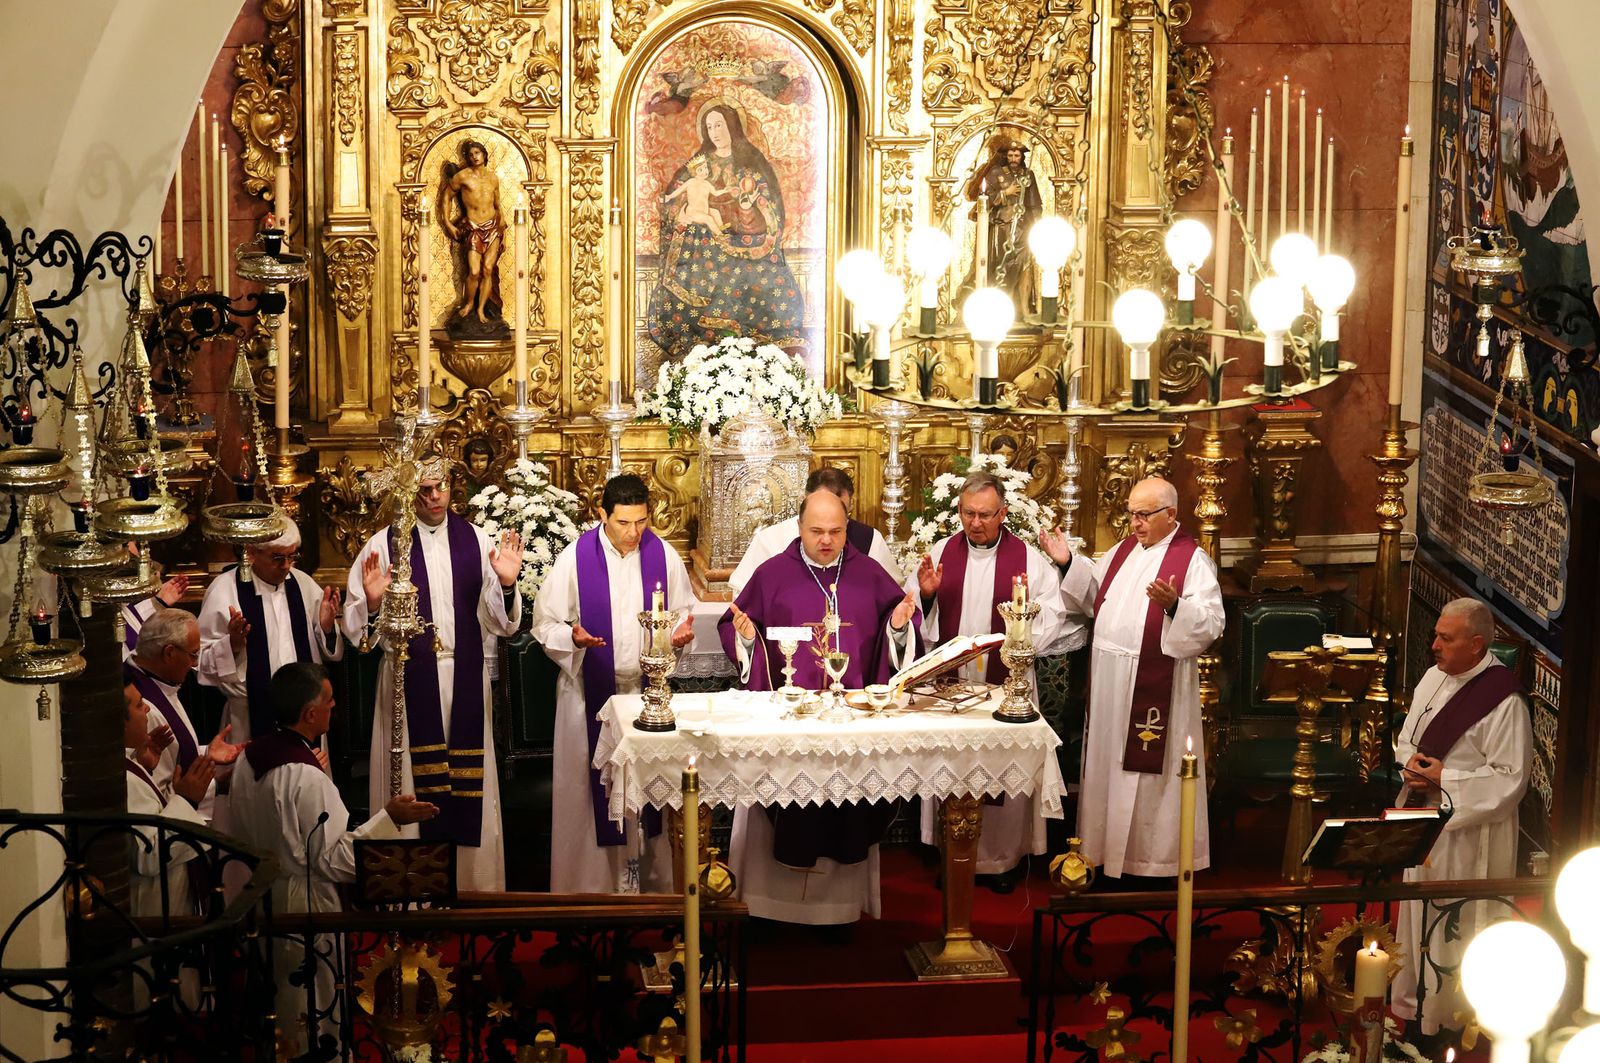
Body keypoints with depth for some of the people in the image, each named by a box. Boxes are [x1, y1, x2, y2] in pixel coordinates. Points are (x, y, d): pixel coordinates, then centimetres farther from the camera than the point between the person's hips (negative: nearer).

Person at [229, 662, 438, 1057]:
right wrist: (389, 818, -23)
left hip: (259, 900, 9)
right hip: (303, 908, -9)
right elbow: (334, 860, -25)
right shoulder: (307, 777, -26)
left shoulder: (250, 758, -1)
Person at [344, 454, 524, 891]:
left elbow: (502, 624, 6)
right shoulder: (383, 545, 0)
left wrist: (506, 585, -12)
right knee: (412, 787, 1)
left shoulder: (476, 541, 6)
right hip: (409, 681, -2)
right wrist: (371, 604, -22)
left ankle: (476, 882, 15)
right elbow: (354, 629, -2)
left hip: (466, 679, 2)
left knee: (470, 786, 5)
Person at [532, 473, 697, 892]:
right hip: (592, 691, -2)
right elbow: (545, 625, -3)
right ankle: (590, 881, 12)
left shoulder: (664, 556, -1)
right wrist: (573, 637, -23)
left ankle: (652, 879, 18)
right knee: (593, 789, 2)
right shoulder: (574, 559, -7)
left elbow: (683, 615, 11)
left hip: (649, 689, 2)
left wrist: (682, 633, -11)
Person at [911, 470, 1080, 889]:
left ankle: (1003, 856, 15)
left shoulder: (1028, 558, 0)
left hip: (1006, 682, -2)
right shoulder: (941, 552, 6)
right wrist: (925, 594, -11)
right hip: (949, 680, 2)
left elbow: (1054, 611, -3)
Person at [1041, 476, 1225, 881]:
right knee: (1110, 762, 14)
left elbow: (1211, 624, -18)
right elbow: (1094, 596, 20)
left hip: (1155, 690, -7)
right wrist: (1068, 563, 7)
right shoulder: (1124, 550, 11)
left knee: (1148, 768, 0)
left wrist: (1174, 605, -35)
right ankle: (1107, 845, 25)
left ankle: (1155, 855, 11)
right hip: (1110, 683, 7)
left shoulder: (1193, 560, -10)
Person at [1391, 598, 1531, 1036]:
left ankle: (1451, 1017, 17)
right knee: (1418, 916, 19)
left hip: (1470, 832, -8)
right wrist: (1410, 762, -7)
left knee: (1458, 925, 3)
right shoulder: (1434, 677, 3)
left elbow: (1511, 778, -20)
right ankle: (1414, 1004, 35)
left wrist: (1444, 779, -21)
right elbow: (1406, 739, 15)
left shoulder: (1503, 700, -20)